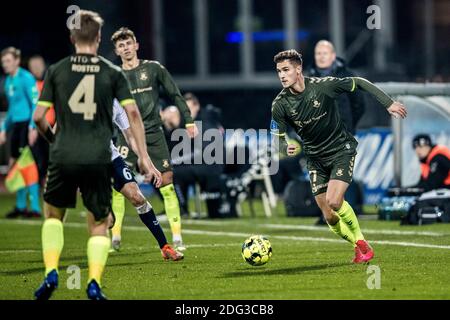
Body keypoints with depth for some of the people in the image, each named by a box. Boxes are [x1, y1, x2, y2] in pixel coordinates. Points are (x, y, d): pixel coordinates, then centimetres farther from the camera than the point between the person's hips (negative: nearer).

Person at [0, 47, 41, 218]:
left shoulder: (26, 78, -10)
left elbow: (35, 104, -14)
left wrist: (33, 127, -21)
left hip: (27, 124, -8)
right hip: (16, 125, 8)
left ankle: (35, 208, -7)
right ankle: (20, 206, 17)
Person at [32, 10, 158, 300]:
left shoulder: (56, 70, 4)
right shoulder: (113, 73, 5)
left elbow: (38, 116, 2)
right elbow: (132, 113, -3)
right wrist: (144, 156, -1)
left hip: (64, 157, 0)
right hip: (99, 158, 0)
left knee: (53, 214, 23)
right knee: (99, 225, 13)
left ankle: (51, 273, 6)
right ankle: (94, 283, -6)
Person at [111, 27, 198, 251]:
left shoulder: (153, 68, 4)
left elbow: (175, 95, 9)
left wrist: (189, 121, 3)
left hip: (154, 134, 0)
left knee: (167, 183, -4)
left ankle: (177, 237, 3)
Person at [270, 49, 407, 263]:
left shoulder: (322, 86, -18)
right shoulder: (280, 105, -11)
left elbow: (359, 83, -6)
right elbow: (277, 138, -4)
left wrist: (388, 103, -9)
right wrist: (286, 148, -28)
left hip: (341, 149, -3)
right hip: (315, 158, 4)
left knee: (334, 201, -23)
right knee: (329, 217, -2)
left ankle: (361, 241, -1)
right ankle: (359, 247, 22)